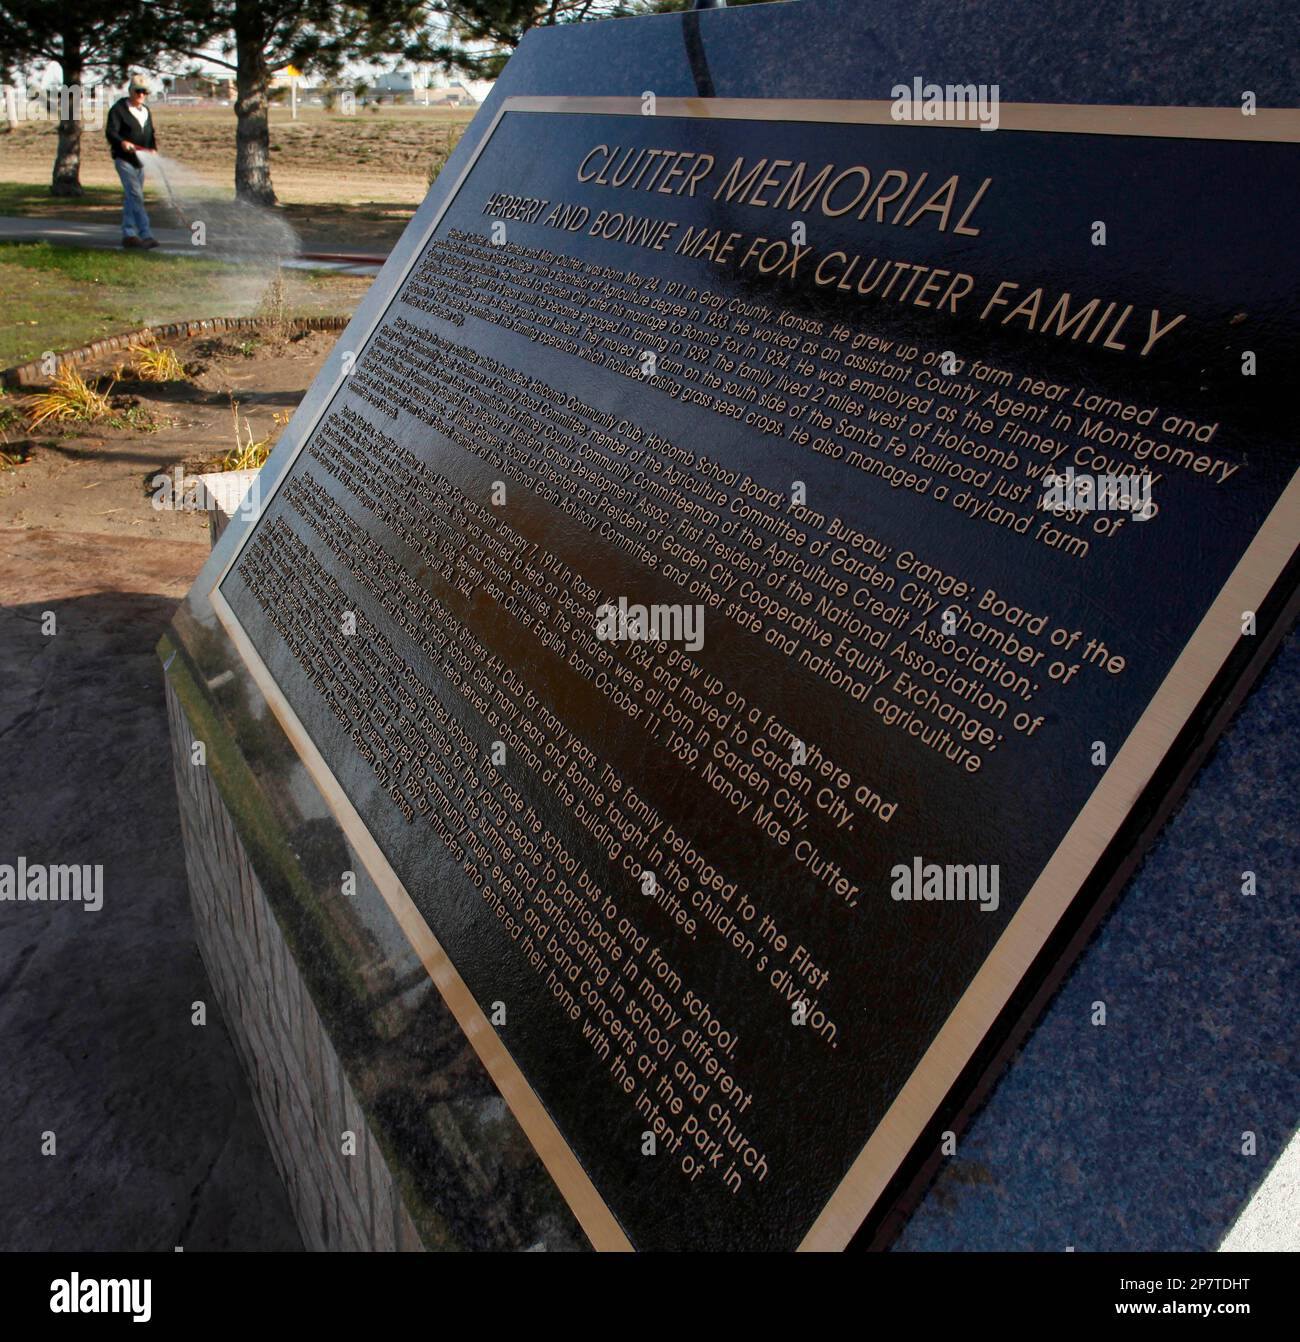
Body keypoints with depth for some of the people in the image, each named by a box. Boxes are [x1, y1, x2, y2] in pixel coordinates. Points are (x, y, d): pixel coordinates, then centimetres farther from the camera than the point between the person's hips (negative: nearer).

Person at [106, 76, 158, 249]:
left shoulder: (146, 111, 16)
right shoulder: (118, 109, -6)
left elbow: (150, 134, 19)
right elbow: (110, 132, -14)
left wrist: (153, 148, -2)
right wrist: (122, 142, -35)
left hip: (140, 159, 7)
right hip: (124, 159, -7)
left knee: (130, 198, 11)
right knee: (135, 195, -16)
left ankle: (128, 234, 17)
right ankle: (145, 234, -22)